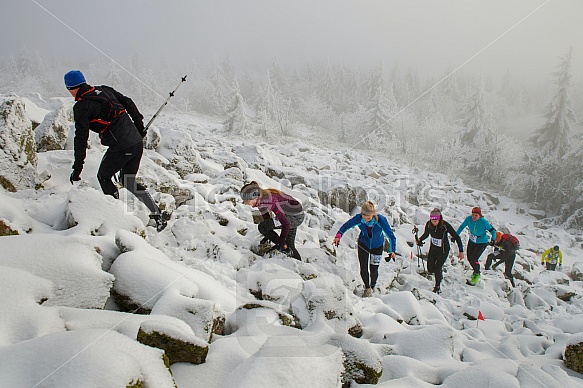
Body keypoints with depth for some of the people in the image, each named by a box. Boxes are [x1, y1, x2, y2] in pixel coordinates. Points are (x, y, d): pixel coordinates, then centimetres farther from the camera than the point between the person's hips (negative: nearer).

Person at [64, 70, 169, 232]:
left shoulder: (81, 106, -5)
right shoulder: (104, 90, 15)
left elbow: (81, 138, -7)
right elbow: (128, 103, 19)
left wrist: (77, 168, -1)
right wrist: (139, 128, 27)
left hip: (120, 147, -7)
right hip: (137, 142, 7)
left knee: (103, 177, 17)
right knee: (129, 181, 19)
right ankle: (158, 214, 10)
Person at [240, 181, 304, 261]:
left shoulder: (270, 201, -32)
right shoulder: (260, 200, -6)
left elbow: (286, 224, -30)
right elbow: (266, 218, 11)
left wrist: (280, 244, -24)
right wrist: (268, 236, 16)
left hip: (296, 216, -9)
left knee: (262, 227, -21)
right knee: (290, 246, 19)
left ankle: (284, 247, -8)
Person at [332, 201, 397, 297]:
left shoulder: (381, 220, -33)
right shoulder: (358, 218, -29)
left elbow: (391, 236, -25)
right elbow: (346, 226, -15)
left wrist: (392, 251, -34)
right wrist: (339, 235, -33)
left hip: (377, 246, -1)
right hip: (363, 244, 1)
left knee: (373, 269, 6)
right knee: (363, 269, -3)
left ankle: (372, 287, 39)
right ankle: (367, 287, 27)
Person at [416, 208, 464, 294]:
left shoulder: (445, 225, -26)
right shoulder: (428, 224, -15)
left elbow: (456, 237, -18)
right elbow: (426, 234, 4)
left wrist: (461, 251, -20)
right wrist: (419, 240, -16)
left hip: (443, 250, -4)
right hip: (433, 248, 4)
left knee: (437, 269, -6)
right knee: (430, 269, 4)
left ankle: (437, 287, 19)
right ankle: (440, 271, 40)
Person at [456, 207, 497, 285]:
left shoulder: (484, 222, -28)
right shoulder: (468, 219, -18)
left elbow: (492, 230, -19)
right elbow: (462, 227, -3)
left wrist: (493, 239, -33)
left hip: (482, 243, -5)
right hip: (472, 241, 5)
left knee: (474, 259, -10)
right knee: (469, 258, 9)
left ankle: (477, 274, 19)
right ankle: (476, 271, 40)